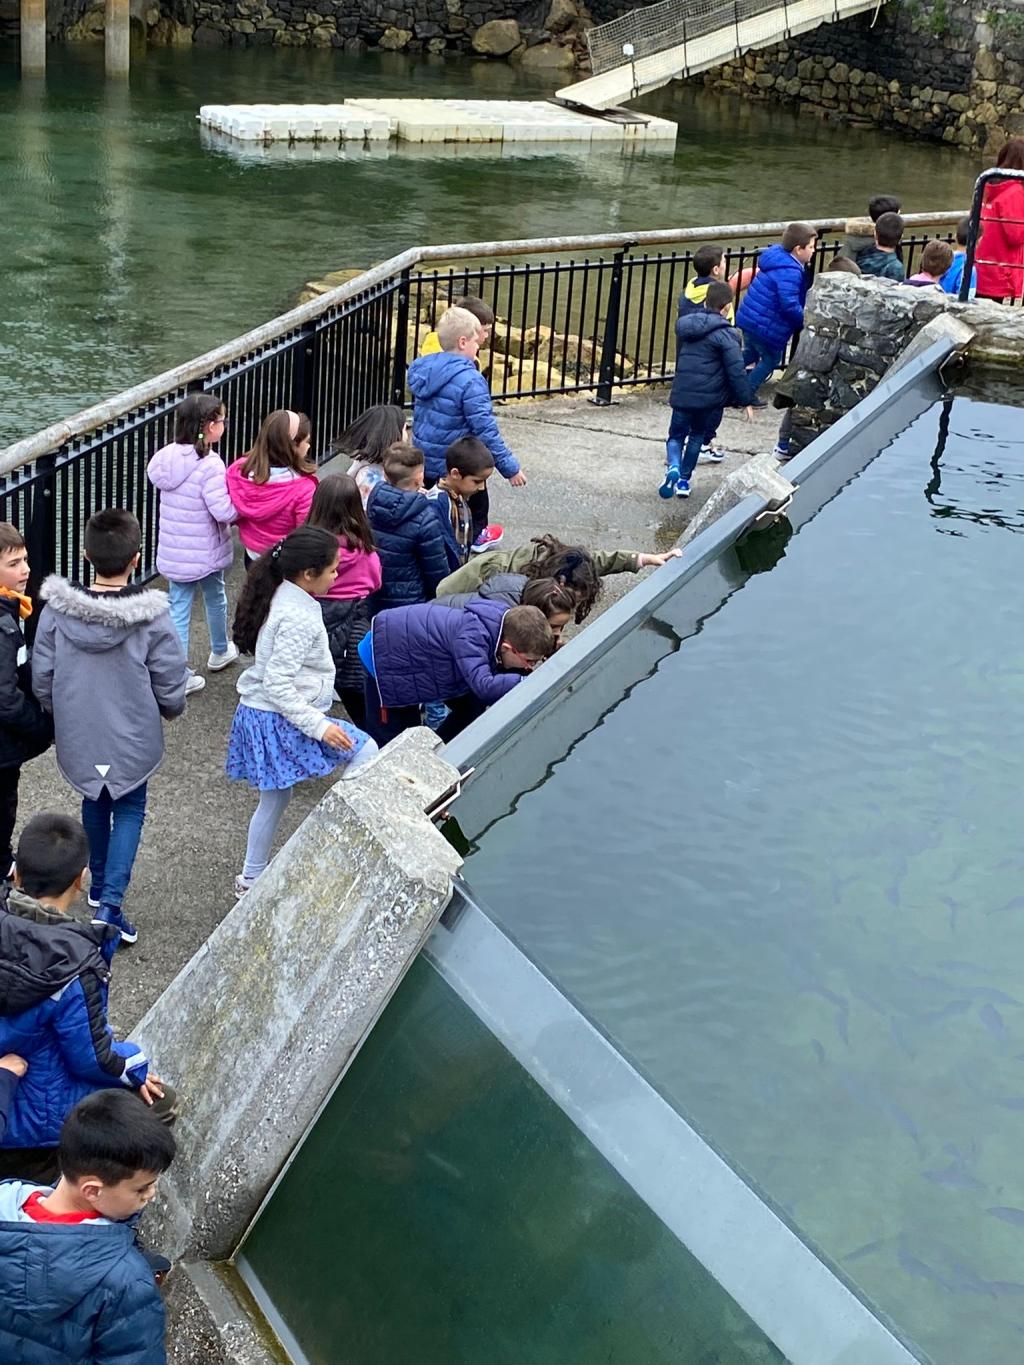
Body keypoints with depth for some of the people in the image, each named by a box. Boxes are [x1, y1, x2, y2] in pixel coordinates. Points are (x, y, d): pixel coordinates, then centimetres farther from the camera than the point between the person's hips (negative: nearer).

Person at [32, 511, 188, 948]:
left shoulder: (56, 610, -16)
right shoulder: (152, 618, -23)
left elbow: (41, 681, -7)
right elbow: (170, 689, -15)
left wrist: (63, 715, 14)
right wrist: (170, 710, 9)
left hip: (78, 736, 3)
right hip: (133, 740, -3)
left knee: (94, 804, 26)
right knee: (129, 811, 16)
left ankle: (99, 884, 44)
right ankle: (109, 904, 4)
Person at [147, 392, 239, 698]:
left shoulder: (167, 458, -3)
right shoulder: (209, 464, -24)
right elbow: (224, 511, -28)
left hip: (174, 552, 5)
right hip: (206, 552, -5)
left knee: (178, 608, 9)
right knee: (215, 599, 21)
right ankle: (219, 652, 44)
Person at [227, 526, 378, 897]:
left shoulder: (283, 597, 5)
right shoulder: (298, 618, -25)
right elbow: (277, 684, -27)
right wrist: (318, 725, -25)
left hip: (260, 714, 10)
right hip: (280, 720, -10)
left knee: (275, 797, 22)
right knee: (366, 752, -8)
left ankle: (251, 878, 34)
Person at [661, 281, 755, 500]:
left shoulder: (685, 326, 7)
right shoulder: (725, 334, -12)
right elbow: (736, 371, -15)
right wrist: (746, 400, -6)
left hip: (682, 394, 3)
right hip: (711, 398, -3)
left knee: (676, 435, 15)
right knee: (697, 436, 18)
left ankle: (673, 467, -14)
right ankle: (683, 479, 20)